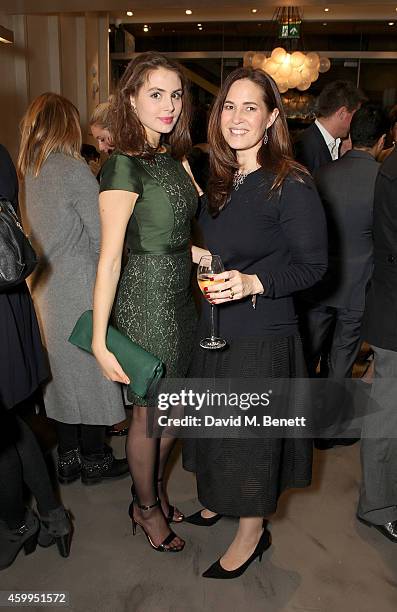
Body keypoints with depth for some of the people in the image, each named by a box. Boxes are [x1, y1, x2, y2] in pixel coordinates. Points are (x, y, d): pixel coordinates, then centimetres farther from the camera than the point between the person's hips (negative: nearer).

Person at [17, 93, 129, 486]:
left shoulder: (28, 170, 9)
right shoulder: (74, 170, -14)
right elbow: (101, 236, -12)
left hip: (46, 286, 7)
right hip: (80, 287, -7)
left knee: (63, 369, 15)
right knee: (92, 368, 6)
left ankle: (67, 457, 27)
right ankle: (94, 459, 20)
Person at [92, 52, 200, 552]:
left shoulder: (171, 158, 9)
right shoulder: (125, 165, -16)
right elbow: (109, 258, -21)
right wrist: (100, 342, -21)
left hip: (179, 296, 8)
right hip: (144, 299, -8)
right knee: (148, 413, 10)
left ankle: (155, 490, 44)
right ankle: (146, 508, 36)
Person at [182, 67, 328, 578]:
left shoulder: (291, 184, -15)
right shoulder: (220, 180, 7)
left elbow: (312, 265, -15)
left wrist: (253, 282, -26)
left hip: (263, 334, -7)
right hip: (215, 326, 7)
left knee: (250, 430, 6)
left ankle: (251, 533, 30)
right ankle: (216, 500, 45)